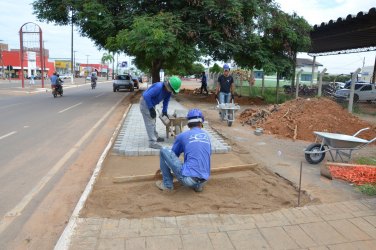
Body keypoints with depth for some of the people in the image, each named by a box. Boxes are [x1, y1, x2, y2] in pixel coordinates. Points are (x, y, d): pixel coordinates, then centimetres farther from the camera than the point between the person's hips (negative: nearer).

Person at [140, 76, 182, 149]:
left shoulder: (168, 90, -5)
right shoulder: (159, 87, -32)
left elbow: (166, 100, 9)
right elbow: (146, 96, -33)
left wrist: (164, 111, 10)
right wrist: (151, 109, -29)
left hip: (151, 103, 9)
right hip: (145, 103, -9)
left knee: (153, 121, 20)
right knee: (150, 122, -10)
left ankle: (155, 137, 35)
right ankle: (152, 142, -7)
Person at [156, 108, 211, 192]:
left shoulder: (182, 136, 2)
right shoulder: (207, 136, 14)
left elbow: (173, 154, 16)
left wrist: (163, 167, 37)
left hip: (188, 179, -5)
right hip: (204, 180, 5)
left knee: (164, 151, 5)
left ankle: (167, 184, 11)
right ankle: (198, 185, 15)